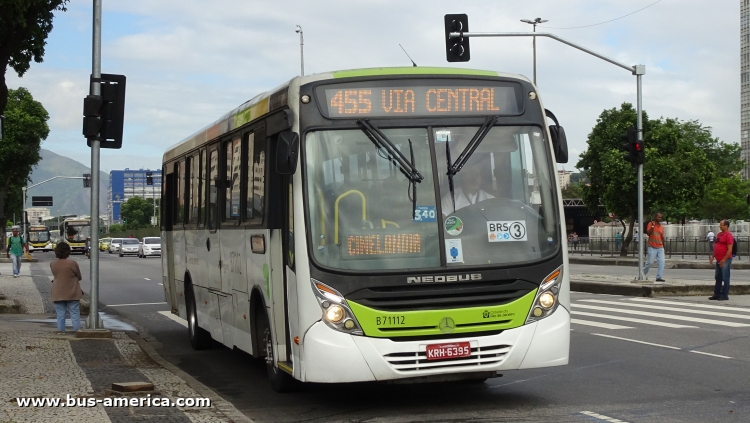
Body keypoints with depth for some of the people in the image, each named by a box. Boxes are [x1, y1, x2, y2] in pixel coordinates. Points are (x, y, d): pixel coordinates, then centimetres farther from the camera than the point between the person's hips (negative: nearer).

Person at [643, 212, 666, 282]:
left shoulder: (661, 226, 13)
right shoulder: (650, 224, -1)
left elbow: (662, 237, 19)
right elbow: (648, 233, -14)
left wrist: (663, 247, 20)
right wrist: (652, 226, -19)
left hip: (660, 248, 5)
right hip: (652, 247, -5)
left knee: (661, 262, -7)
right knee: (650, 262, -3)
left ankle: (659, 277, -7)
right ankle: (643, 274, 18)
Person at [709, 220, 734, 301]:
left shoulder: (728, 235, -12)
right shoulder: (719, 234, 15)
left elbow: (730, 249, -17)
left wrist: (724, 260, -20)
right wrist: (713, 257, 15)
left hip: (725, 260, -9)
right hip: (719, 260, 9)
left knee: (725, 278, -4)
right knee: (718, 278, 13)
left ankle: (724, 295, -1)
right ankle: (717, 294, 19)